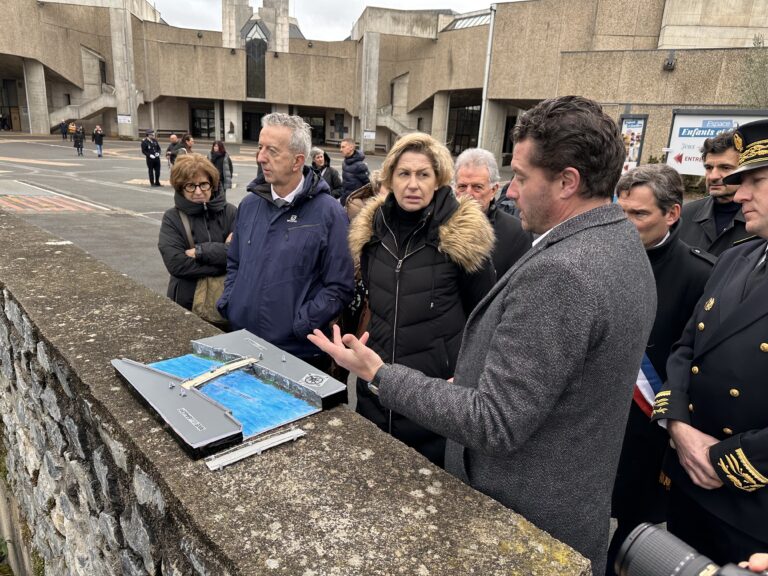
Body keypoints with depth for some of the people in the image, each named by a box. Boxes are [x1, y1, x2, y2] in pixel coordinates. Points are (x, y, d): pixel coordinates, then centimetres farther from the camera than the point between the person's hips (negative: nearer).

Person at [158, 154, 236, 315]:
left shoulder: (230, 212, -3)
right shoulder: (172, 218, -5)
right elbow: (176, 263, -17)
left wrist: (200, 251, -18)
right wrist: (223, 259, -18)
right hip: (187, 305, -1)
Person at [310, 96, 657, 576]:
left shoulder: (558, 272, -32)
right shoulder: (624, 244, 1)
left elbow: (494, 425, -29)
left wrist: (378, 374, -23)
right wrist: (476, 380, 11)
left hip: (522, 521, -8)